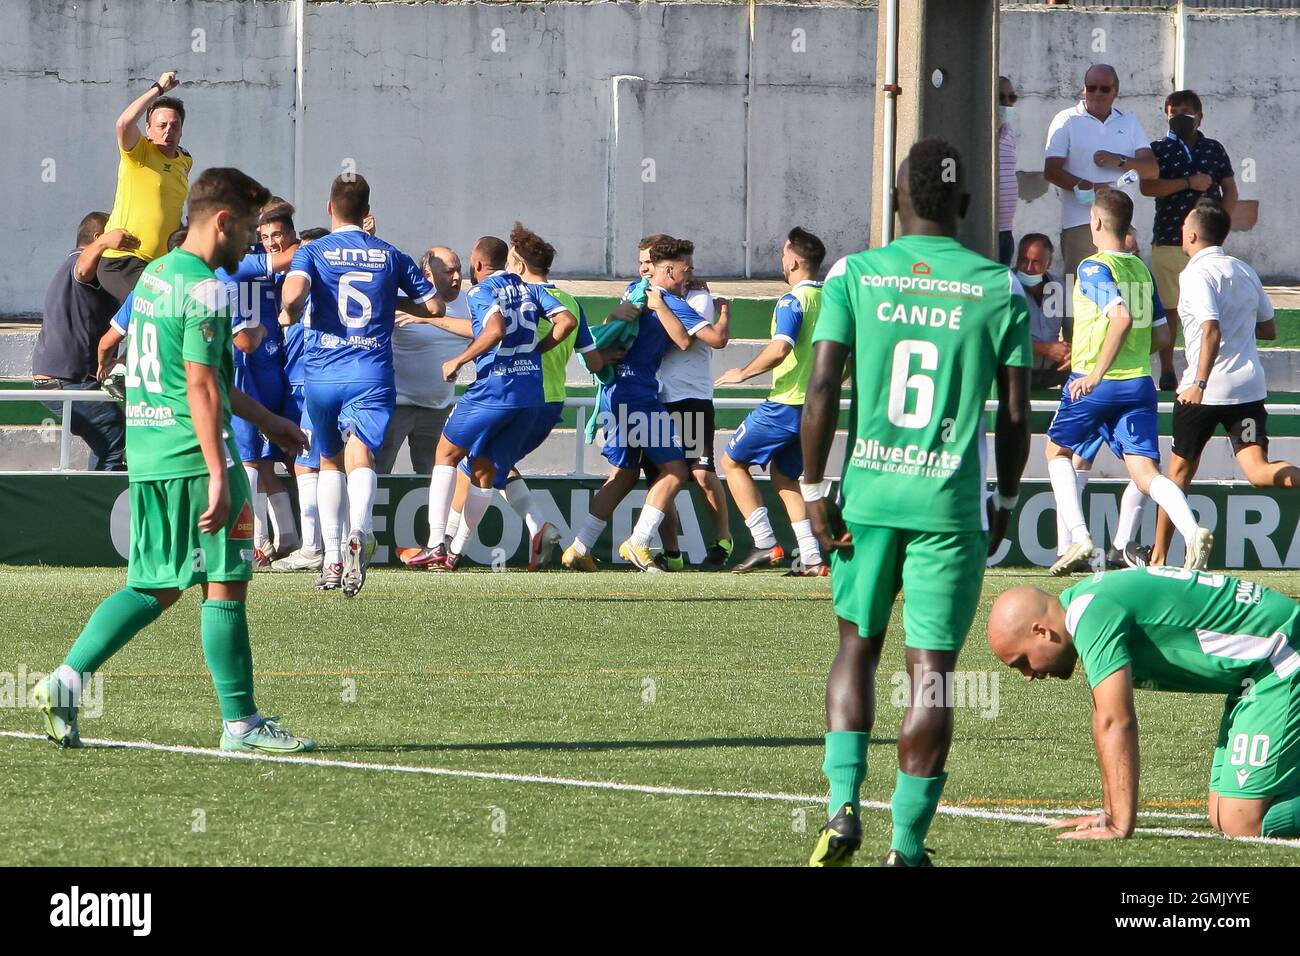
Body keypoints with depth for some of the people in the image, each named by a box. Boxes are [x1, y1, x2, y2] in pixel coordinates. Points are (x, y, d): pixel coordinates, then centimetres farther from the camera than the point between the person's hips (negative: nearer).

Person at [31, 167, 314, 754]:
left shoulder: (155, 275, 16)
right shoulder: (202, 287, -14)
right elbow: (202, 385, -19)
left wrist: (267, 421, 33)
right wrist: (218, 475, -21)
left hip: (146, 455, 9)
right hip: (191, 458, -9)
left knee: (157, 587, 14)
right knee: (225, 584, -1)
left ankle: (65, 682, 5)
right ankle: (241, 723, 4)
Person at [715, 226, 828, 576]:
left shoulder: (793, 301, -14)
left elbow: (780, 348, -28)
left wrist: (744, 373, -16)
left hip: (786, 404, -8)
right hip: (818, 406, 8)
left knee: (733, 462, 7)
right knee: (785, 476, 20)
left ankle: (766, 544, -3)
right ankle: (812, 558, 7)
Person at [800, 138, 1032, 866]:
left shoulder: (853, 276, -1)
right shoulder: (1000, 290, 0)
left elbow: (822, 393, -6)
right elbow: (1015, 416, 2)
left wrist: (815, 491, 2)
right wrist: (1005, 502, 15)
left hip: (868, 494, 1)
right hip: (951, 502, -1)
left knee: (858, 644, 18)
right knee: (932, 670, 2)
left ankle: (843, 806, 5)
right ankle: (907, 844, 2)